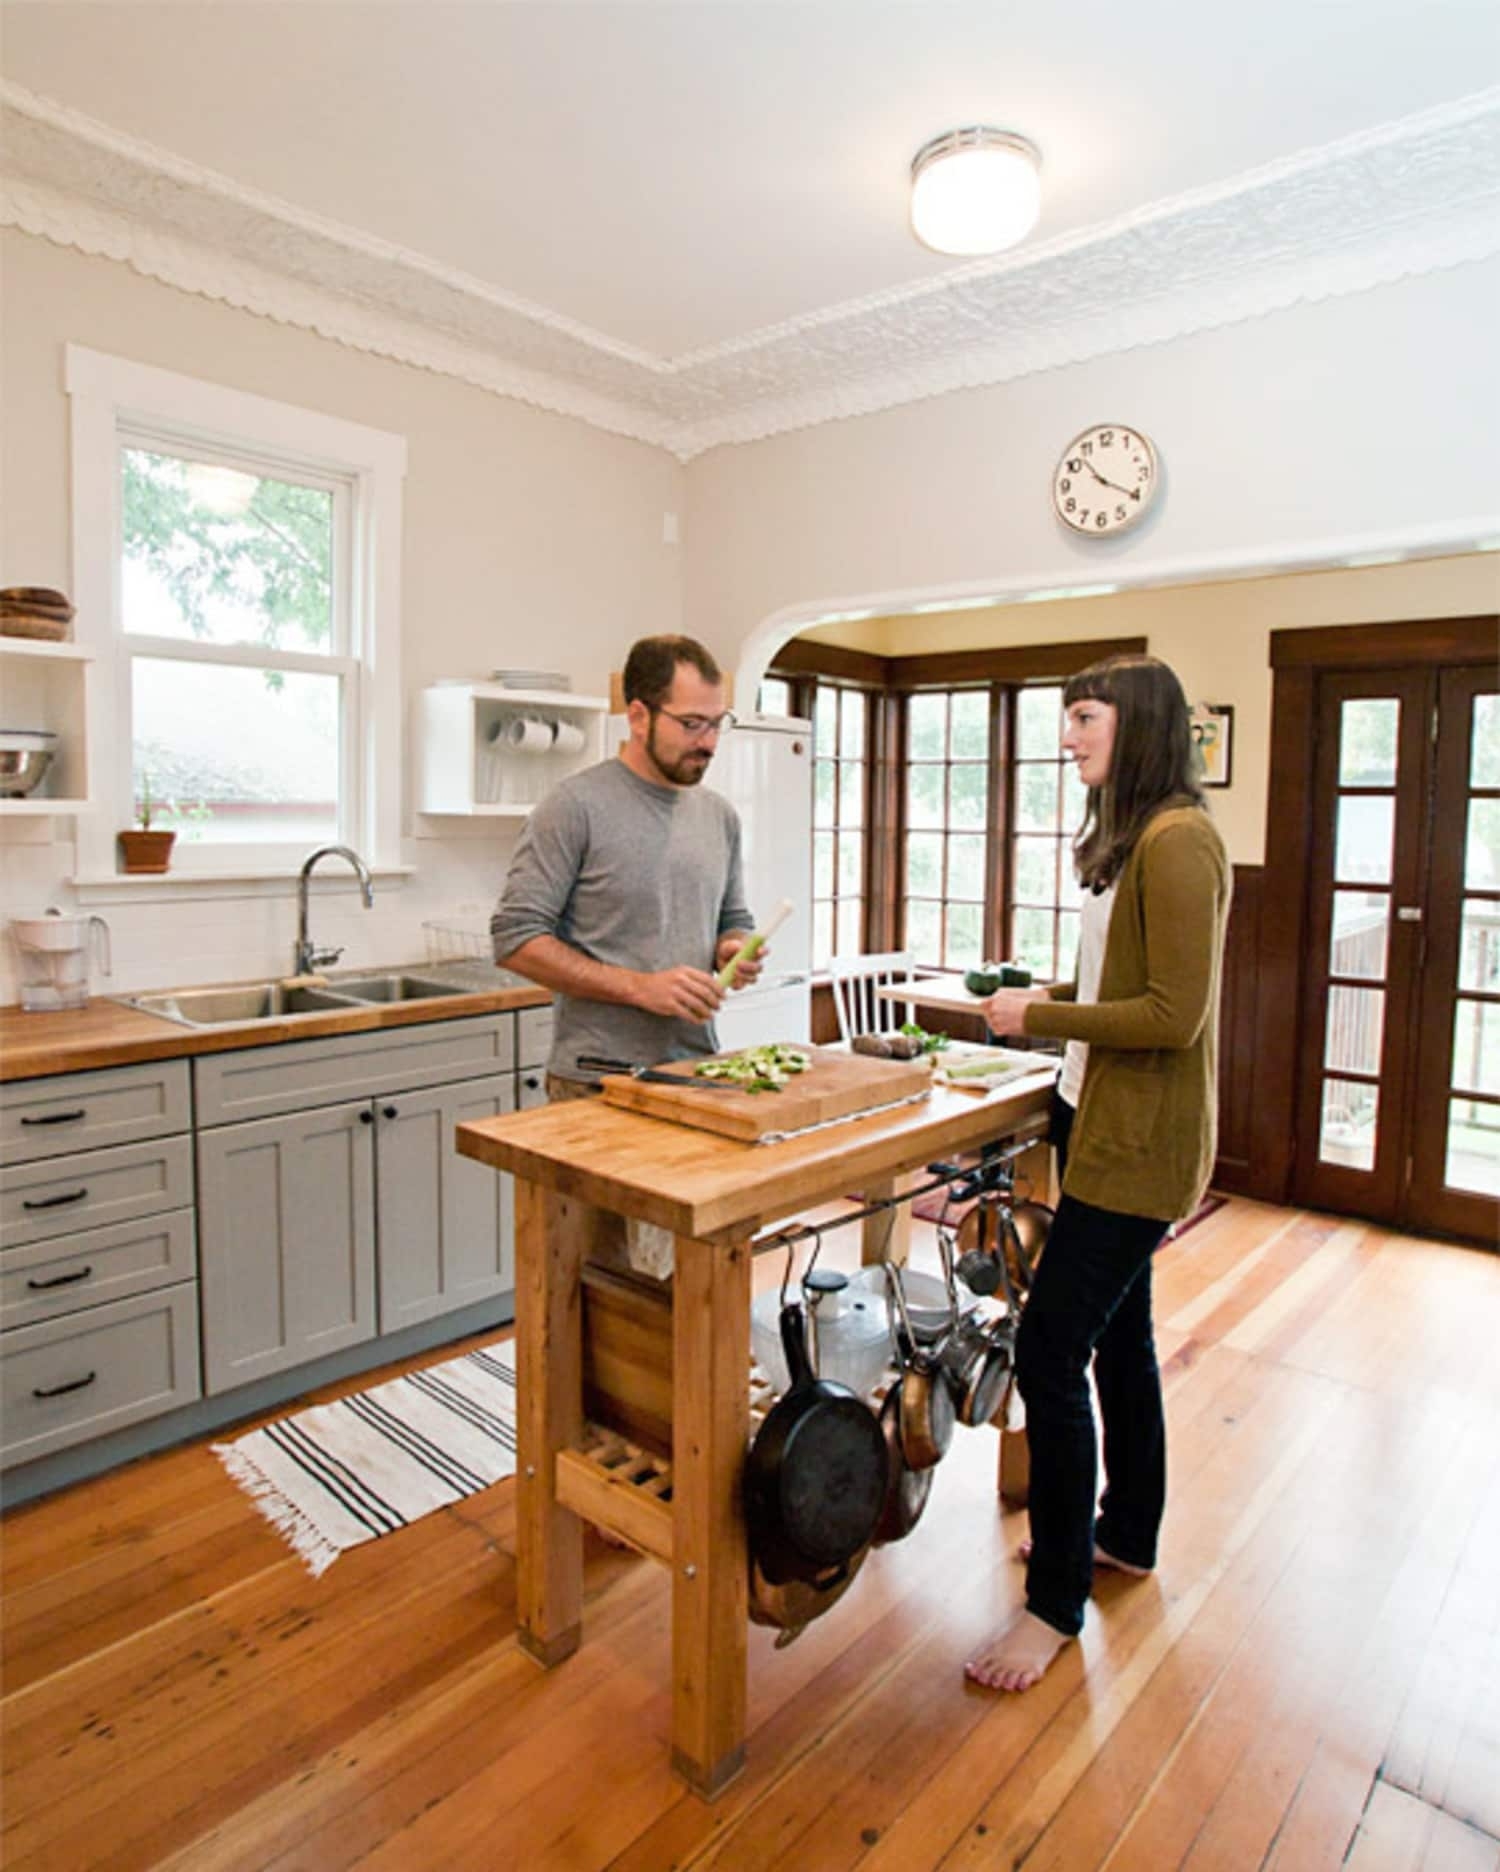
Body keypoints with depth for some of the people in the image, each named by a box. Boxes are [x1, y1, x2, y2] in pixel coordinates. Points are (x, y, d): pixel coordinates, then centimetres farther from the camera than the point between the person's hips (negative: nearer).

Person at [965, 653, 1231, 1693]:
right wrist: (1051, 994, 5)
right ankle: (1126, 1535, 40)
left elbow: (1175, 1014, -22)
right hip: (1109, 1126, 10)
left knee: (1050, 1354, -6)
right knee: (1118, 1333, 21)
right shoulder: (1136, 838, 13)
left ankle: (1057, 1601, 12)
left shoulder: (1179, 842, -18)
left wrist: (1039, 1020, -15)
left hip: (1139, 1144, -10)